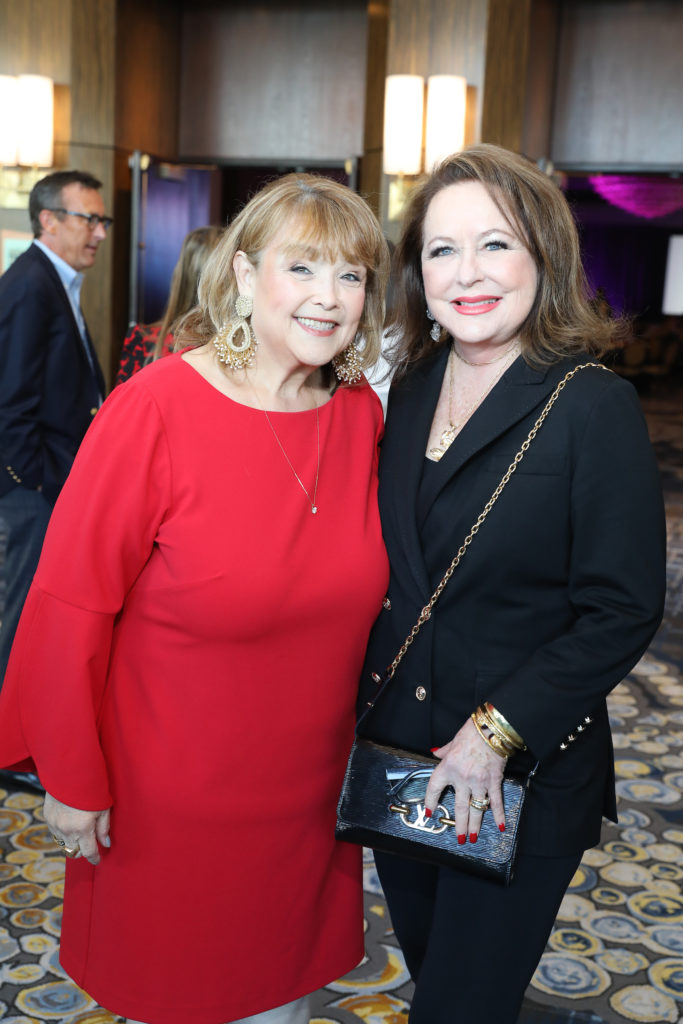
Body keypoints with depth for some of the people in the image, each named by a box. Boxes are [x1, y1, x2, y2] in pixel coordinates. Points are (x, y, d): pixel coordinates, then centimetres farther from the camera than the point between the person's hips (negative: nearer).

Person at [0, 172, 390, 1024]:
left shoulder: (361, 415, -4)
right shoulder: (154, 410, -20)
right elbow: (69, 606, -16)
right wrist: (72, 782, -10)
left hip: (307, 791, 5)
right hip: (170, 806, -4)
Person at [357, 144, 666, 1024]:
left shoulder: (593, 406, -16)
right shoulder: (413, 384, 2)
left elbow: (623, 611, -17)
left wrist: (495, 731, -21)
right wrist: (369, 691, 3)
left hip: (526, 775, -5)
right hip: (398, 748, 6)